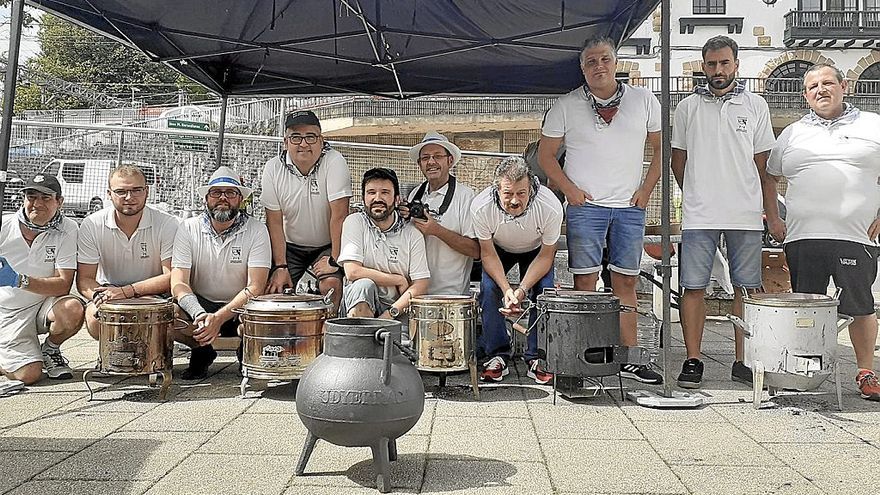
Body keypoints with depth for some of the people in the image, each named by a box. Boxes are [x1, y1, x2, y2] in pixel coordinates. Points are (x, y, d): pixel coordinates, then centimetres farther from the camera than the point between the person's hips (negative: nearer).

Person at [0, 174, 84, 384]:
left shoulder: (67, 229, -11)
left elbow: (63, 285, -19)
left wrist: (21, 280, -32)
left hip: (45, 304, 0)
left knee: (73, 310, -34)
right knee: (29, 375, -15)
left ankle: (50, 349, 0)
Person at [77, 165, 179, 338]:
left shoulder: (168, 224, -11)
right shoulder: (91, 225, -6)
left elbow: (172, 278, -17)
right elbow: (84, 280, -4)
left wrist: (127, 291, -27)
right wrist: (99, 295, -28)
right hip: (109, 294, 1)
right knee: (94, 316, -32)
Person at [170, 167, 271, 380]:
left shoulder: (256, 230, -10)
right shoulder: (189, 228, -6)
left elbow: (255, 288, -17)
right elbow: (178, 283, -12)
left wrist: (219, 317, -30)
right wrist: (200, 316, -31)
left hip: (241, 307, -1)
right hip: (201, 304, 2)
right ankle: (203, 351, 5)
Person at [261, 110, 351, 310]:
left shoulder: (334, 162, -19)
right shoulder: (273, 169, -9)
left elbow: (339, 214, -21)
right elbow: (274, 221, -8)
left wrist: (334, 260, -23)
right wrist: (280, 267, -12)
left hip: (327, 246, -2)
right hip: (290, 247, 3)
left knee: (331, 284, -26)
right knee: (275, 288, -15)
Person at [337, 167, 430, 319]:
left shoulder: (412, 234, 1)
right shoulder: (354, 222, -2)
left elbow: (420, 284, -4)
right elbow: (352, 272, -13)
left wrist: (391, 312, -19)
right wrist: (399, 280, -7)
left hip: (398, 308, 1)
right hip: (360, 303, -1)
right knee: (364, 285, -33)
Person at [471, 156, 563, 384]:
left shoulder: (551, 207, -37)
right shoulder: (481, 206, -35)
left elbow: (546, 255, -22)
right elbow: (488, 254, -21)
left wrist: (521, 290, -33)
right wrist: (507, 290, -35)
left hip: (536, 249, 0)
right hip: (498, 248, 1)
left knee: (543, 292, -21)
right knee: (488, 288, -21)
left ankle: (537, 357, -6)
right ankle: (496, 355, -7)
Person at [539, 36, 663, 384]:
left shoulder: (644, 101, 8)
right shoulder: (566, 106, 3)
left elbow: (660, 148, 13)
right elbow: (545, 155, 6)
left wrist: (646, 190, 3)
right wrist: (569, 189, -4)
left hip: (630, 207, 2)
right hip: (585, 206, -2)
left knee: (626, 281, 5)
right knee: (585, 281, -3)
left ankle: (629, 358, 11)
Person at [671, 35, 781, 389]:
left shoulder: (756, 106, 10)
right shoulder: (688, 107, 8)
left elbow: (764, 165, 10)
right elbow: (678, 160, 15)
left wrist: (773, 215, 5)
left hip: (746, 215, 1)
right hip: (699, 216, -1)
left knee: (747, 289, 4)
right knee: (693, 288, -2)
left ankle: (742, 362, 14)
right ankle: (693, 362, 7)